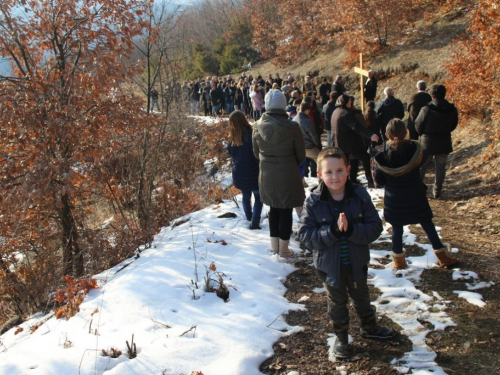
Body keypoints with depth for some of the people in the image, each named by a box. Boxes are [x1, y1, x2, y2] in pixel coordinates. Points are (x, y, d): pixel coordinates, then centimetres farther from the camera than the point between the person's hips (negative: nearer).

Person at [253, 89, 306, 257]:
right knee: (286, 210, 9)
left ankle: (274, 245, 29)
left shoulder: (258, 126, -9)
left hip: (266, 174, 3)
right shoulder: (292, 127, -18)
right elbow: (301, 155, -7)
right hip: (288, 174, -3)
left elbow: (256, 152, 3)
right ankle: (283, 248, 18)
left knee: (274, 208, 19)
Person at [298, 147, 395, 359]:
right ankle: (341, 337, 43)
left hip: (357, 262, 2)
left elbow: (375, 227, -17)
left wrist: (351, 230, -33)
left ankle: (369, 328, 53)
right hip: (329, 264, -1)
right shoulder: (313, 202, -18)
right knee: (337, 302, 21)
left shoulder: (360, 196, -16)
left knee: (362, 297, 27)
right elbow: (305, 235, -20)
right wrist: (332, 231, -33)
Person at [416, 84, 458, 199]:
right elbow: (453, 125, 7)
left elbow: (418, 126, -9)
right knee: (441, 167, 14)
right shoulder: (452, 109, -7)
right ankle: (437, 192, 18)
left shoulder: (426, 109, -19)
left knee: (421, 167, 11)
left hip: (428, 143, -3)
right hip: (444, 143, 3)